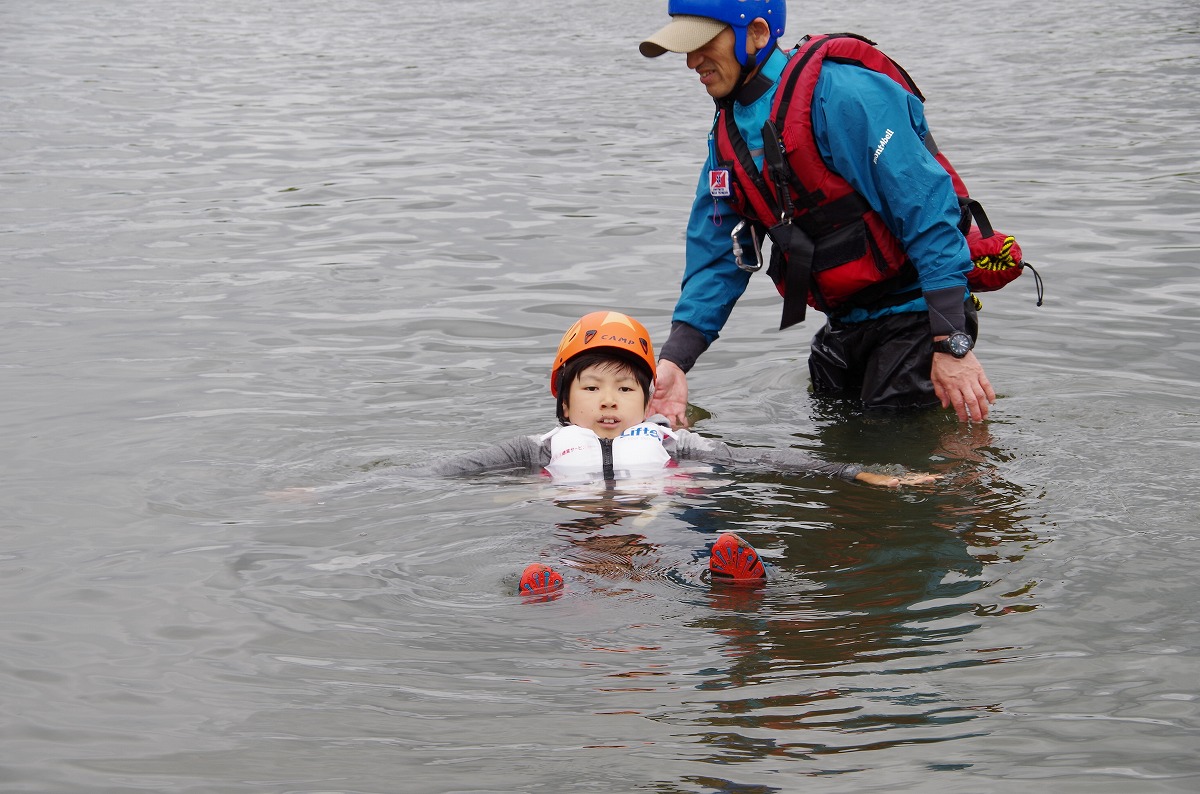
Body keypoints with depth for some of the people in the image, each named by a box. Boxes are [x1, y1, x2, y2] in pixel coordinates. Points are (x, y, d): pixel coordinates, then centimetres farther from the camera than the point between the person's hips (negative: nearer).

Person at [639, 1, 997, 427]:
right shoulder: (729, 131, 6)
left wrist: (954, 346, -28)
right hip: (844, 325, 9)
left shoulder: (840, 94, -22)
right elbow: (717, 256, 7)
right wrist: (674, 360, -8)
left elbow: (928, 212, -24)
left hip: (914, 315, -8)